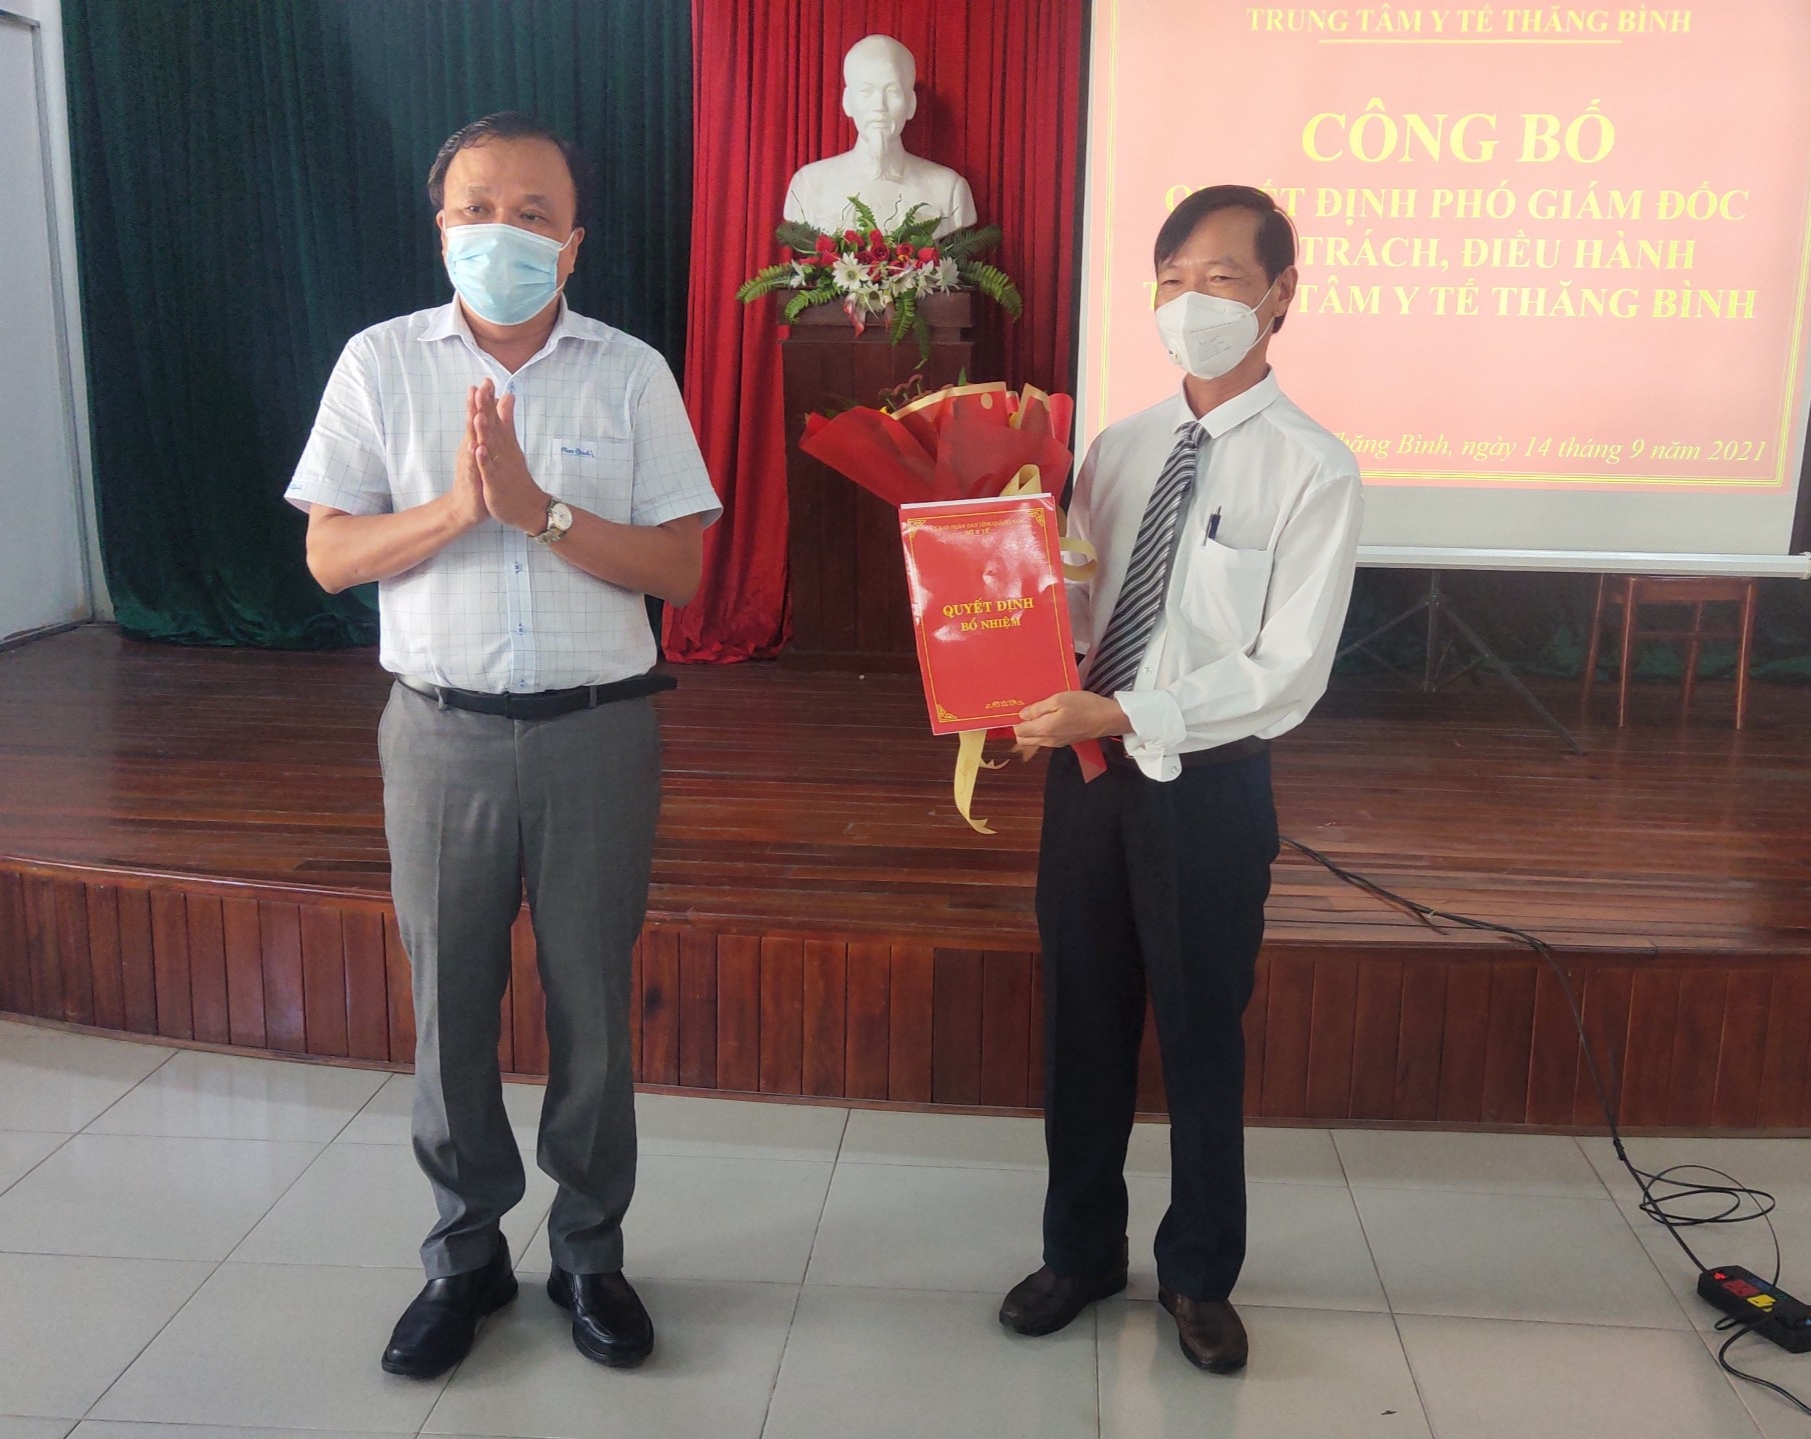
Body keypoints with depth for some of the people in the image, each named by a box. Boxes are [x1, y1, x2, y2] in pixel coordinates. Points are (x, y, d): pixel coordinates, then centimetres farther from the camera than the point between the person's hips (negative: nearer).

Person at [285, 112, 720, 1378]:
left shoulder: (631, 374, 0)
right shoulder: (382, 364, 2)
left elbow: (679, 569, -5)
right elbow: (330, 555, -1)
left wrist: (540, 510, -18)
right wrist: (455, 507, -17)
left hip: (598, 733, 0)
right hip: (444, 733, 1)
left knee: (592, 1003, 9)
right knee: (449, 1005, 10)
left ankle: (591, 1252, 28)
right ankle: (466, 1255, 30)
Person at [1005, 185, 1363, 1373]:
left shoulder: (1315, 470, -10)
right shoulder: (1116, 448, 7)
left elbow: (1289, 675, -17)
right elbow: (1064, 606, 5)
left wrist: (1124, 719, -24)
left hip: (1210, 784, -4)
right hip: (1086, 770, 5)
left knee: (1202, 1038, 11)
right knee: (1083, 1025, 16)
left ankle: (1199, 1274, 35)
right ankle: (1082, 1251, 37)